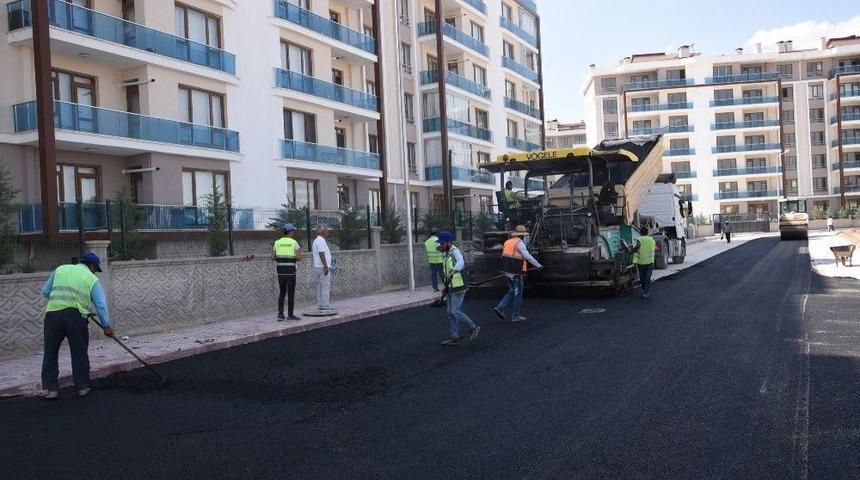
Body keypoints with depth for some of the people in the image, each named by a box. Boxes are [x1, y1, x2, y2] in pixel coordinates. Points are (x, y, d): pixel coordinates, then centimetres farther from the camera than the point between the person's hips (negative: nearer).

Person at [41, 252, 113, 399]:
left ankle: (50, 388, 11)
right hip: (75, 316, -2)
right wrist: (106, 326, 10)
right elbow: (101, 305, 5)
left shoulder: (60, 269, 19)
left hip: (52, 314, 2)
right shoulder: (92, 279, 11)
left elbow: (45, 292, 19)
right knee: (79, 353, 10)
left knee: (50, 352, 11)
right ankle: (83, 387, 16)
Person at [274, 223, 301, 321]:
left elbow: (273, 257, 4)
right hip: (290, 270, -4)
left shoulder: (277, 242, 6)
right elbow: (299, 257, -12)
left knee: (282, 292, 13)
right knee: (291, 293, 3)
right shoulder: (294, 242, -5)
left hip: (280, 270, 4)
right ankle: (290, 315, 5)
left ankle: (280, 314, 6)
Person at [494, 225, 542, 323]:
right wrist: (538, 265, -17)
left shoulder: (508, 242, 13)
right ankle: (515, 316, 8)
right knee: (517, 293, 2)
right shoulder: (519, 243, -12)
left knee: (512, 292, 18)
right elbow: (527, 256, -21)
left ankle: (500, 308, 6)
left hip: (508, 271, 8)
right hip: (516, 273, -8)